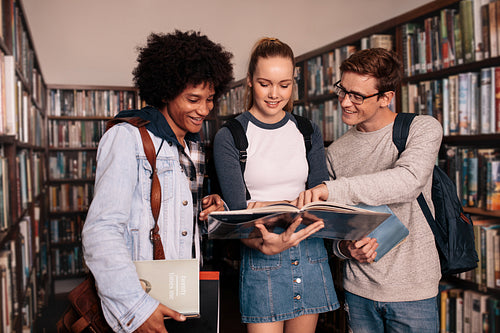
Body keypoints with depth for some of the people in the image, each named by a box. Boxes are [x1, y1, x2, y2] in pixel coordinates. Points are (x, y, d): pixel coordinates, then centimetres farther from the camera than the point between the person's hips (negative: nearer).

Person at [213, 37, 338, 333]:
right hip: (262, 263, -3)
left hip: (310, 255, 4)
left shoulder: (308, 132, 8)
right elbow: (237, 211, -10)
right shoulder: (230, 137, -4)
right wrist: (264, 245, -30)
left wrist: (271, 205, -16)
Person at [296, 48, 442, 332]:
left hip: (413, 288, -3)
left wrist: (331, 189, -35)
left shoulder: (424, 129, -8)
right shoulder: (337, 151, 4)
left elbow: (409, 180, -28)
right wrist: (345, 248, -12)